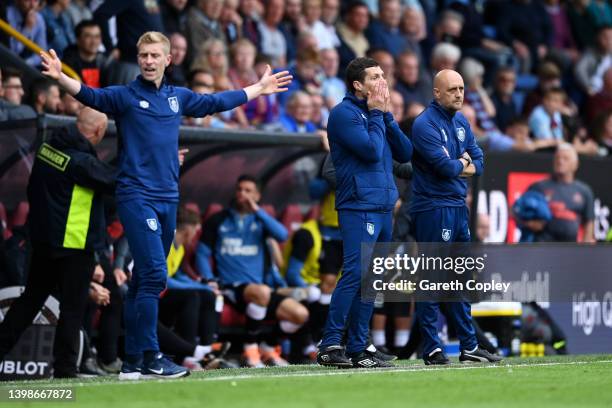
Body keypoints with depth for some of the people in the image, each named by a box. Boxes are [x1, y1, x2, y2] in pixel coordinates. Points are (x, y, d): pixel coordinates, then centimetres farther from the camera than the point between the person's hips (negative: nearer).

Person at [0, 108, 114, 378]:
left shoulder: (49, 147, 2)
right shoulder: (82, 161, -21)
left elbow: (33, 191, 13)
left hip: (41, 238, 7)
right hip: (74, 244, -7)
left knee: (31, 298, 19)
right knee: (73, 306, 2)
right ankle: (64, 366, 5)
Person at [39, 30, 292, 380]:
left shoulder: (179, 97, 14)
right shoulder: (125, 96, -1)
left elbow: (217, 102, 29)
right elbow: (90, 96, -18)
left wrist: (260, 88, 38)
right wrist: (60, 77, -37)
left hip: (168, 199, 6)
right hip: (137, 197, -6)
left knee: (145, 280, 9)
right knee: (154, 274, -16)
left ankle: (133, 360, 13)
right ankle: (150, 357, -13)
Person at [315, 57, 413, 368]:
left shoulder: (377, 113, 18)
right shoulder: (344, 113, -7)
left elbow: (404, 153, 11)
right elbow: (372, 150, -17)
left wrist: (386, 115, 3)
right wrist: (376, 114, -5)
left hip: (383, 208, 9)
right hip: (359, 207, -9)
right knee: (354, 275, -16)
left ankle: (358, 347, 12)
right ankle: (330, 346, -18)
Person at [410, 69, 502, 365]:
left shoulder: (461, 122, 14)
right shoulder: (425, 124, -13)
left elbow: (478, 162, 12)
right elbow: (445, 165, -21)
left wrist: (460, 166, -8)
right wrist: (464, 164, -2)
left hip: (458, 207, 9)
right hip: (432, 209, -9)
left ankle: (469, 346, 20)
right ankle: (431, 349, -5)